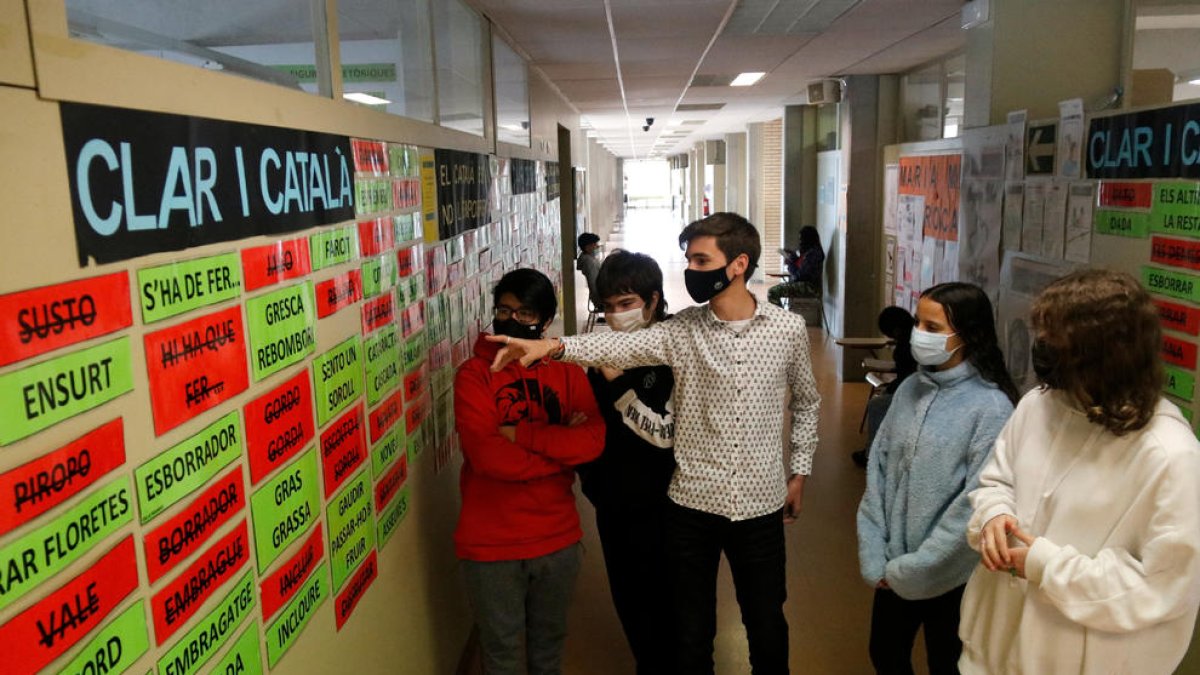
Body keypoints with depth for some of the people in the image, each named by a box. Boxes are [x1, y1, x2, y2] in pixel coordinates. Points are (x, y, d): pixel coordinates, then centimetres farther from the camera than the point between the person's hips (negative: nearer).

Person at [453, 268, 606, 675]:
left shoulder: (567, 371, 2)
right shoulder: (474, 373, -9)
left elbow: (593, 441, -14)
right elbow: (485, 455, -22)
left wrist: (519, 434, -20)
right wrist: (560, 445, -16)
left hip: (558, 538, 3)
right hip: (491, 543, -3)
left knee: (550, 642, 22)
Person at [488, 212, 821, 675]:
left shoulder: (788, 329, -4)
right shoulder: (682, 331, -7)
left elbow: (806, 401, 11)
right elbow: (623, 346, -25)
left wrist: (799, 471, 9)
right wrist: (555, 346, -41)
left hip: (760, 504, 0)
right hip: (691, 505, 0)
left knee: (766, 623, 18)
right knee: (691, 629, 14)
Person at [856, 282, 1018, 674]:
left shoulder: (991, 408, -18)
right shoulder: (910, 389, -1)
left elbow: (975, 503, -19)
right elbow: (878, 469, 0)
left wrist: (912, 570, -15)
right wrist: (874, 558, -6)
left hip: (949, 576, -5)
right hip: (892, 572, 5)